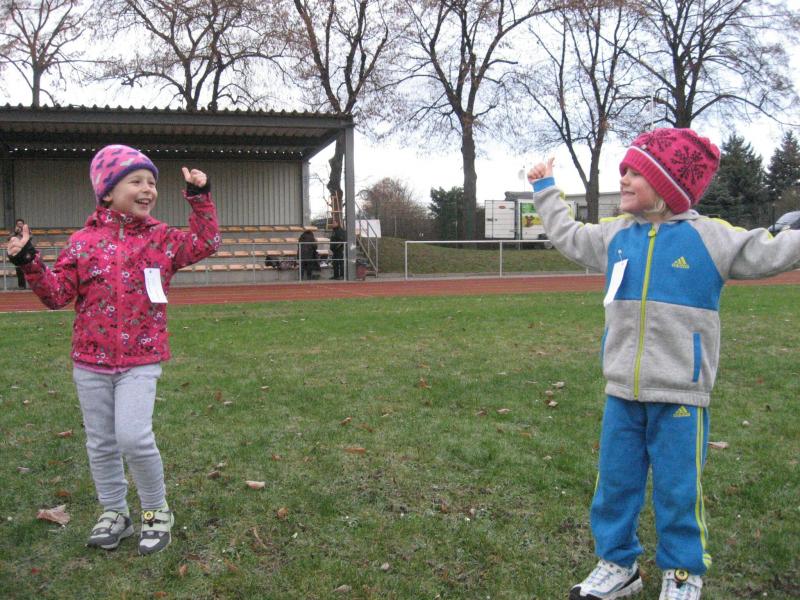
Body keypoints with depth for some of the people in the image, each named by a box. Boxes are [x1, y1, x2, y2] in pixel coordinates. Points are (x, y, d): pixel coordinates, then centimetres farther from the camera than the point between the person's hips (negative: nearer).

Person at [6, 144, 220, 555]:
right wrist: (30, 263, -13)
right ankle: (114, 513, 30)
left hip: (141, 359, -2)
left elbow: (206, 243, -4)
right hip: (91, 360, 2)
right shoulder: (84, 241, 2)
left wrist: (200, 197, -9)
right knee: (101, 443, 12)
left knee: (133, 436, -16)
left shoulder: (162, 239, 2)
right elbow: (57, 293, 1)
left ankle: (156, 510, 7)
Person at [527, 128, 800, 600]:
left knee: (678, 489, 7)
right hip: (622, 392, 5)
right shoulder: (614, 235, 8)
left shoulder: (710, 237, -5)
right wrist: (546, 190, 30)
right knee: (615, 483, 13)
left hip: (680, 396, -4)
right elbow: (566, 235, 24)